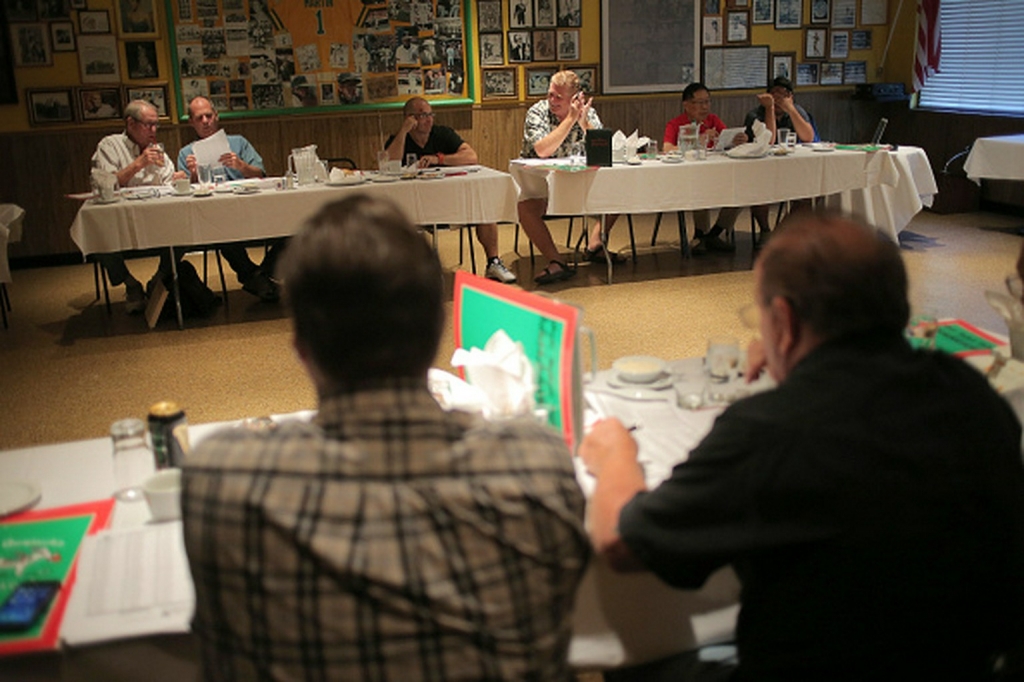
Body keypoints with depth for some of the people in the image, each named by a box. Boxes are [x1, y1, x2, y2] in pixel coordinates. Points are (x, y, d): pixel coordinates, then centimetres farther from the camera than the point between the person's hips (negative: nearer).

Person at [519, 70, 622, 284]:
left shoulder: (587, 112, -1)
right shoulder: (537, 112, -10)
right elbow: (543, 150, -27)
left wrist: (584, 122, -22)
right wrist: (570, 119, -26)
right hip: (538, 176, -4)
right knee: (526, 207, -34)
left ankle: (595, 244, -7)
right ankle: (556, 262, -34)